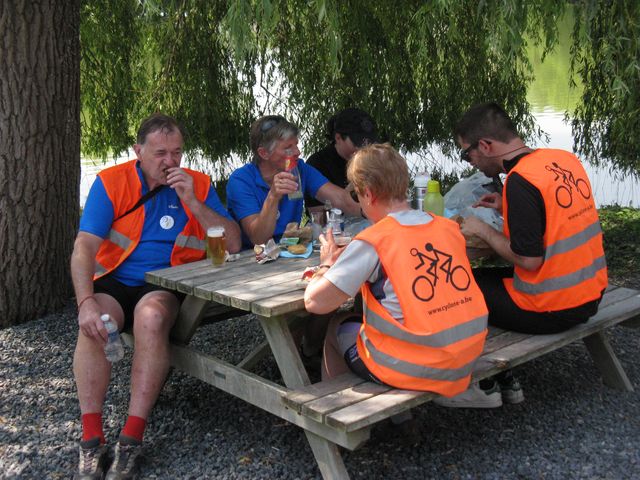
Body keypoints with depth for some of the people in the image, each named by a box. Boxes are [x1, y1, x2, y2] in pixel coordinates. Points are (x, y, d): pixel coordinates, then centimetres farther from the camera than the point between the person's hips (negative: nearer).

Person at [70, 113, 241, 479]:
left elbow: (233, 244, -5)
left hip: (167, 284, 0)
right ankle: (92, 442, -27)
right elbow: (85, 248, -10)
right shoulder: (111, 183, -1)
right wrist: (87, 303, -27)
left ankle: (131, 441, -31)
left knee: (151, 316, -34)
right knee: (95, 323, -31)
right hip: (115, 281, 1)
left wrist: (192, 202, -15)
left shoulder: (198, 185, 3)